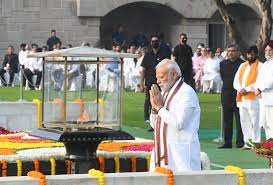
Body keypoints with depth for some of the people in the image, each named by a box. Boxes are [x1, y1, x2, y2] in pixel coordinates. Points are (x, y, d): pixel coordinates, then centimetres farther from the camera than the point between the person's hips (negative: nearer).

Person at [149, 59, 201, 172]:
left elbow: (178, 123, -21)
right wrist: (154, 108, 1)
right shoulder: (164, 92, 18)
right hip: (162, 151, 8)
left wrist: (160, 107, -12)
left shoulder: (187, 92, -9)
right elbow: (154, 124, 20)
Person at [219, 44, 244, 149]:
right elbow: (223, 78, 15)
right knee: (227, 120, 7)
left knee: (239, 120, -3)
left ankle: (240, 143, 0)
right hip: (226, 96, 5)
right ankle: (227, 143, 12)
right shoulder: (223, 64, 12)